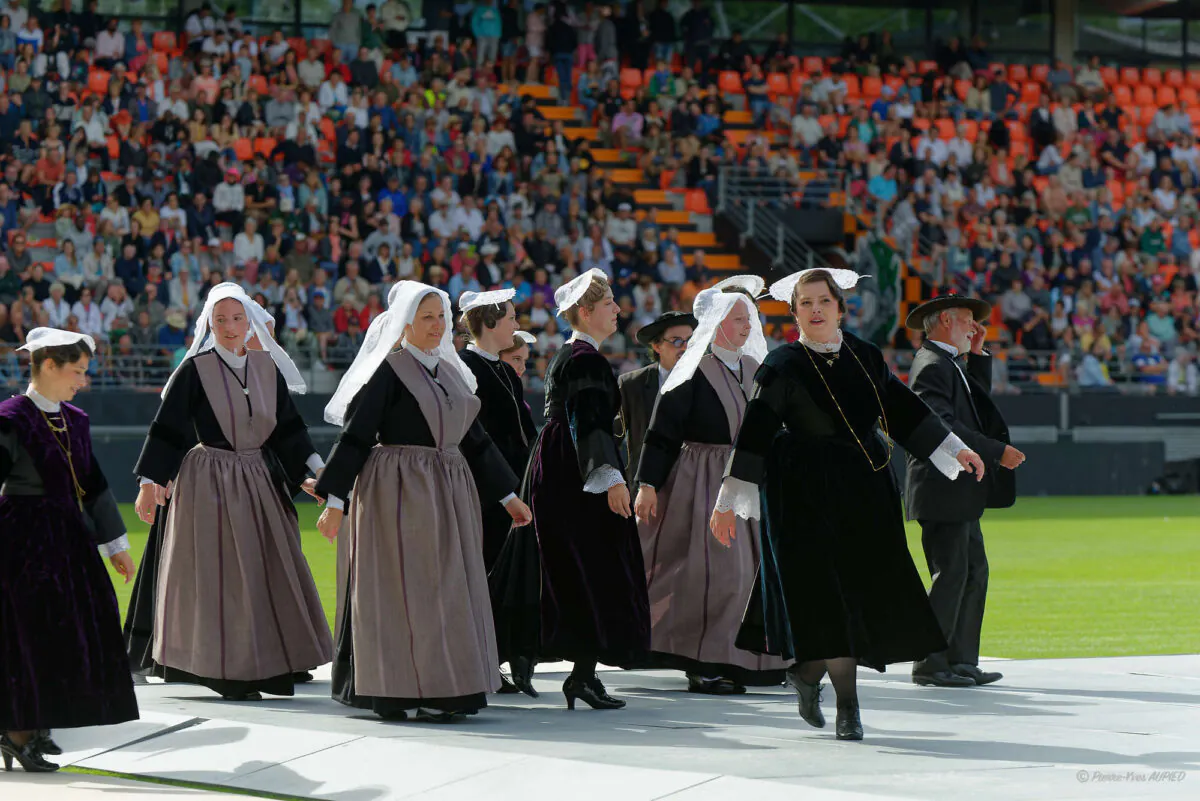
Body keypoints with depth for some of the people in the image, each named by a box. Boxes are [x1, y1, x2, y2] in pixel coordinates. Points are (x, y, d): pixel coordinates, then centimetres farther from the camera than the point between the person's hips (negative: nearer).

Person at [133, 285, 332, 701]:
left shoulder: (267, 366, 6)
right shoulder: (194, 370, -7)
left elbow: (288, 426, 11)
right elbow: (167, 428, -7)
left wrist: (316, 469, 3)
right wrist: (149, 483, -11)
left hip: (258, 480, 5)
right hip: (210, 480, -5)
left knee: (268, 568, 7)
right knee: (218, 572, -4)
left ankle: (271, 660, 16)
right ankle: (226, 670, 1)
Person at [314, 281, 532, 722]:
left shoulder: (450, 371, 15)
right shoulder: (389, 371, -6)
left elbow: (474, 438, 21)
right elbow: (355, 435, -10)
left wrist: (507, 495, 20)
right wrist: (334, 500, -15)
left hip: (448, 494, 7)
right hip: (399, 492, -7)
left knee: (443, 591, 7)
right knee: (402, 590, -7)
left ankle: (441, 692, 10)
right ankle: (398, 693, -5)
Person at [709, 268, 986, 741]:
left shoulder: (864, 356, 7)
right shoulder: (783, 367, -7)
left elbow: (901, 408, 17)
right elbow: (755, 433, -9)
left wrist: (954, 451, 16)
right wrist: (727, 502, -12)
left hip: (866, 492, 5)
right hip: (807, 494, -5)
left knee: (866, 591, 4)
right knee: (829, 595, -9)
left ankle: (808, 672, 26)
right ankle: (848, 708, -3)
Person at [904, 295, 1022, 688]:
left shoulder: (950, 364, 17)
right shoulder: (931, 367, -15)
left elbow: (979, 400, 26)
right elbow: (944, 427, -23)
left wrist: (977, 354, 17)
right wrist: (997, 452, -21)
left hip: (962, 494, 11)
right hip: (942, 492, -11)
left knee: (975, 573, 10)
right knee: (951, 575, -9)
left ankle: (961, 660, 14)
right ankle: (929, 665, -4)